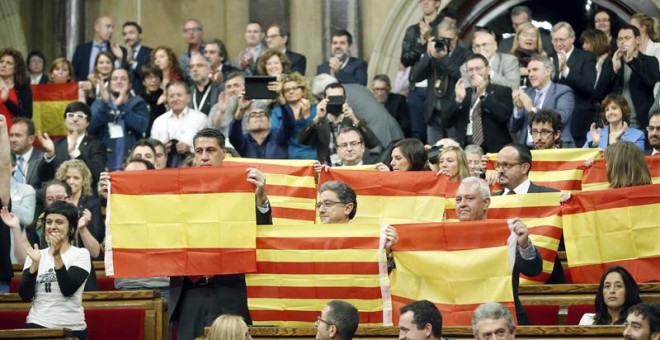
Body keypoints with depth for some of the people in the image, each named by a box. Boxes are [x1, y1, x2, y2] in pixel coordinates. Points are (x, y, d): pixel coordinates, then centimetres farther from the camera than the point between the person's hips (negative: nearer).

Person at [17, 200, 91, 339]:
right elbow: (26, 296, -3)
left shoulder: (80, 254, -2)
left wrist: (57, 257, -22)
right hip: (37, 326, 2)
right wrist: (35, 263, -14)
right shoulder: (37, 255, 6)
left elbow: (68, 290, -14)